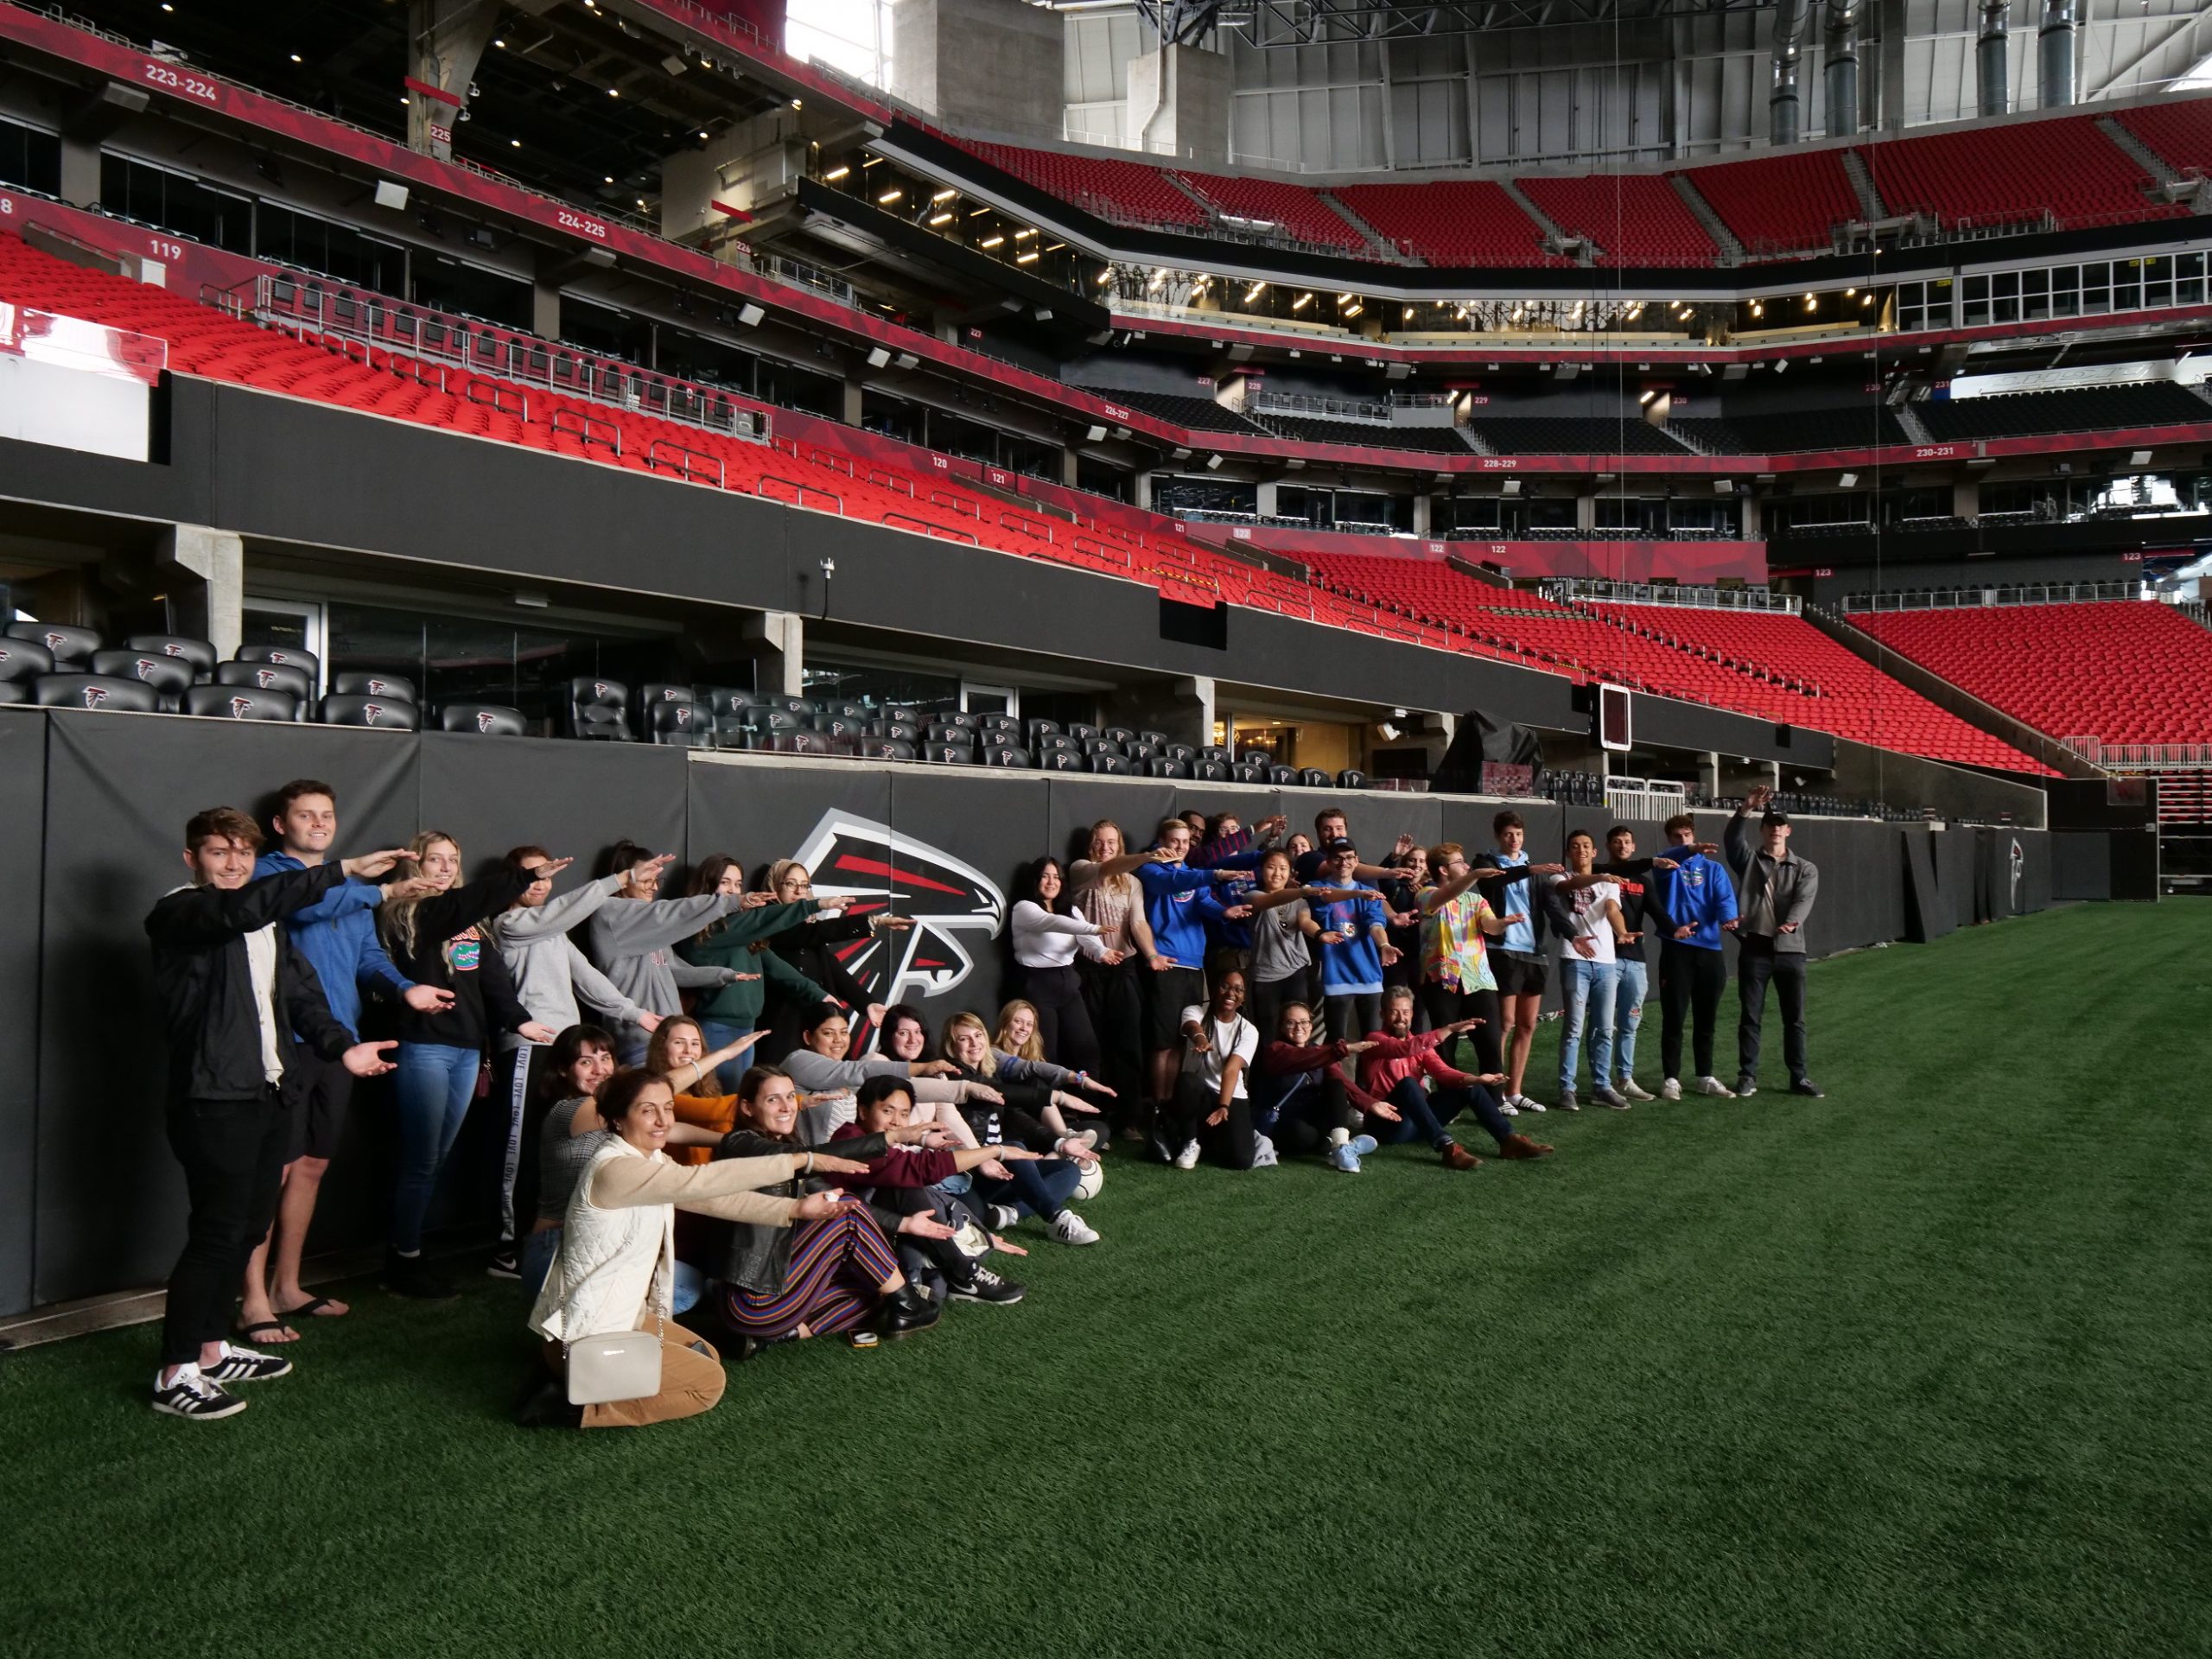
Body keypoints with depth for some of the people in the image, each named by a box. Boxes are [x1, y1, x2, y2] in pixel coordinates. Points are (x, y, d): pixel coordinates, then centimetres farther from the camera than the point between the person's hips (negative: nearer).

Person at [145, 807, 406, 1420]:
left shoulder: (269, 925, 19)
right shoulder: (177, 913, -7)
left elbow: (301, 992, 11)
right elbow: (243, 907, -28)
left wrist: (342, 1046, -6)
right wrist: (345, 869, -32)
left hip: (268, 1094, 8)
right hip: (213, 1100, -8)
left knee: (249, 1228, 13)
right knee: (217, 1233, -6)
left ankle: (211, 1349, 26)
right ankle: (176, 1374, 4)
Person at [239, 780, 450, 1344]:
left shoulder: (350, 885, 20)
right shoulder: (268, 871, -2)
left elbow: (368, 955, 14)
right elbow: (305, 904, -23)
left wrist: (405, 988, -4)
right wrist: (383, 890, -20)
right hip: (287, 1040, -7)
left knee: (312, 1166, 13)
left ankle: (287, 1287, 25)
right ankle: (254, 1301, 4)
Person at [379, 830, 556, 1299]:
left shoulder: (469, 924, 16)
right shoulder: (405, 914, -3)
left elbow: (493, 976, 2)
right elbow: (468, 901, -22)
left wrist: (517, 1019, -13)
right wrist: (522, 875, -30)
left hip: (467, 1049, 7)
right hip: (425, 1047, -6)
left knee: (438, 1159, 12)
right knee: (421, 1162, -3)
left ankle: (409, 1252, 22)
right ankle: (402, 1261, 10)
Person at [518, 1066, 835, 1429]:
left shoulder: (650, 1159, 3)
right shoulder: (614, 1169, -26)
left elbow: (714, 1198, -2)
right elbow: (700, 1181, -34)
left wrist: (795, 1208, -14)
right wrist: (802, 1161, -35)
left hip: (624, 1315, 10)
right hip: (583, 1334, -10)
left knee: (708, 1357, 19)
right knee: (708, 1382, -4)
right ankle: (576, 1404, -4)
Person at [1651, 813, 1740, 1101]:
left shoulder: (1714, 869, 12)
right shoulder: (1667, 867, 4)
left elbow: (1725, 898, -5)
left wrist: (1728, 919, -27)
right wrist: (1689, 851, -43)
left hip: (1710, 949, 3)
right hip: (1676, 949, -3)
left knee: (1706, 1019, 11)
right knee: (1673, 1018, -1)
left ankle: (1704, 1077, 23)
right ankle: (1671, 1079, 8)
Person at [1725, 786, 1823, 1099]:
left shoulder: (1805, 869, 8)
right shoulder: (1748, 860, 7)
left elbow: (1804, 900, -10)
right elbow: (1732, 838, -14)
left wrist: (1792, 922, -31)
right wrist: (1746, 809, -30)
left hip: (1791, 950, 1)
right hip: (1755, 948, -1)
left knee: (1795, 1018, 6)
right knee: (1751, 1016, 4)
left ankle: (1799, 1077, 16)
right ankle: (1748, 1075, 11)